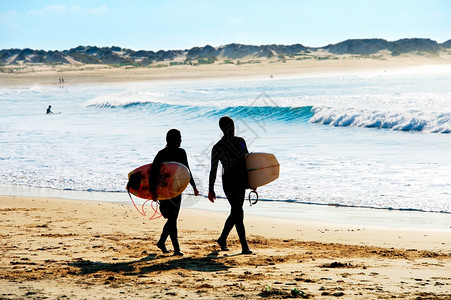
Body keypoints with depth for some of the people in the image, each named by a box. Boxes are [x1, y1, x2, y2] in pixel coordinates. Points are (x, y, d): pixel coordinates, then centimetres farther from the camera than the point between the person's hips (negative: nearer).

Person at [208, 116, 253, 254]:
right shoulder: (218, 148, -7)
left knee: (236, 213, 11)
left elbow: (248, 160, 19)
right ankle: (244, 246, -9)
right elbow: (213, 169, -4)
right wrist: (211, 190, -4)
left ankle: (223, 239, 30)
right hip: (229, 182, -7)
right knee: (238, 213, -11)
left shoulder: (240, 142, 9)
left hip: (241, 181, 7)